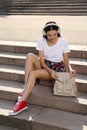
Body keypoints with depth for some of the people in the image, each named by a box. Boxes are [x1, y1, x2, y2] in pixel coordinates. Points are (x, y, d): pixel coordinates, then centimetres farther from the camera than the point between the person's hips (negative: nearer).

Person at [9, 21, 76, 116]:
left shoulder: (63, 42, -12)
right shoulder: (41, 41, -7)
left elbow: (66, 62, -5)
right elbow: (42, 61, -9)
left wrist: (70, 69, -27)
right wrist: (50, 71, -27)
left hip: (57, 68, -4)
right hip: (44, 66, 4)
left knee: (33, 73, -30)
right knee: (30, 56, -27)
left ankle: (22, 102, -33)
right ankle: (25, 88, -27)